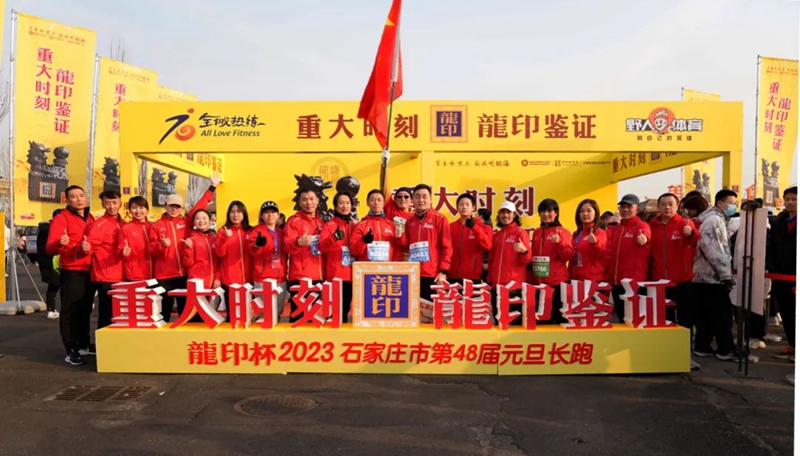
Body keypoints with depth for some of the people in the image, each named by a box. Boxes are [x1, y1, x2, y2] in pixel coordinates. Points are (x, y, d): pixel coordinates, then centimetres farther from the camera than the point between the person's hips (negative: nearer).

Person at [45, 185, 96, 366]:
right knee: (70, 311, -2)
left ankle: (84, 345, 24)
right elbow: (50, 248, -17)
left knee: (85, 310, 14)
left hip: (89, 272, 6)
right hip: (72, 273, -6)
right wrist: (59, 243, -36)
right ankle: (71, 350, 4)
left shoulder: (90, 218, 13)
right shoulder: (61, 218, -7)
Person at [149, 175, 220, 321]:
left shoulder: (186, 221, 9)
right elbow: (151, 250, 1)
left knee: (186, 309, 10)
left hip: (185, 274, 2)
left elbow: (200, 206, 8)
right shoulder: (156, 226, 4)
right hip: (165, 276, -2)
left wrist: (212, 187, 7)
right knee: (165, 310, 4)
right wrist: (162, 245, -20)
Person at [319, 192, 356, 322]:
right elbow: (322, 247, -19)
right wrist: (334, 238, -36)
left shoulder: (354, 226, 13)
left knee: (346, 308, 11)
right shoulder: (329, 225, -2)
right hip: (336, 275, -5)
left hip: (351, 275, 5)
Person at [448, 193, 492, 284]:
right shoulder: (451, 227, 11)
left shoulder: (482, 226, 3)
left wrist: (474, 227, -22)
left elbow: (487, 245, -14)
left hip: (473, 277, -2)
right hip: (454, 276, 3)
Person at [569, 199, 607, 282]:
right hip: (575, 279, 6)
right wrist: (570, 277, 12)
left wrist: (595, 243, -36)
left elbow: (600, 254, -18)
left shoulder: (600, 233, -2)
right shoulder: (576, 234, 15)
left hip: (593, 280, -6)